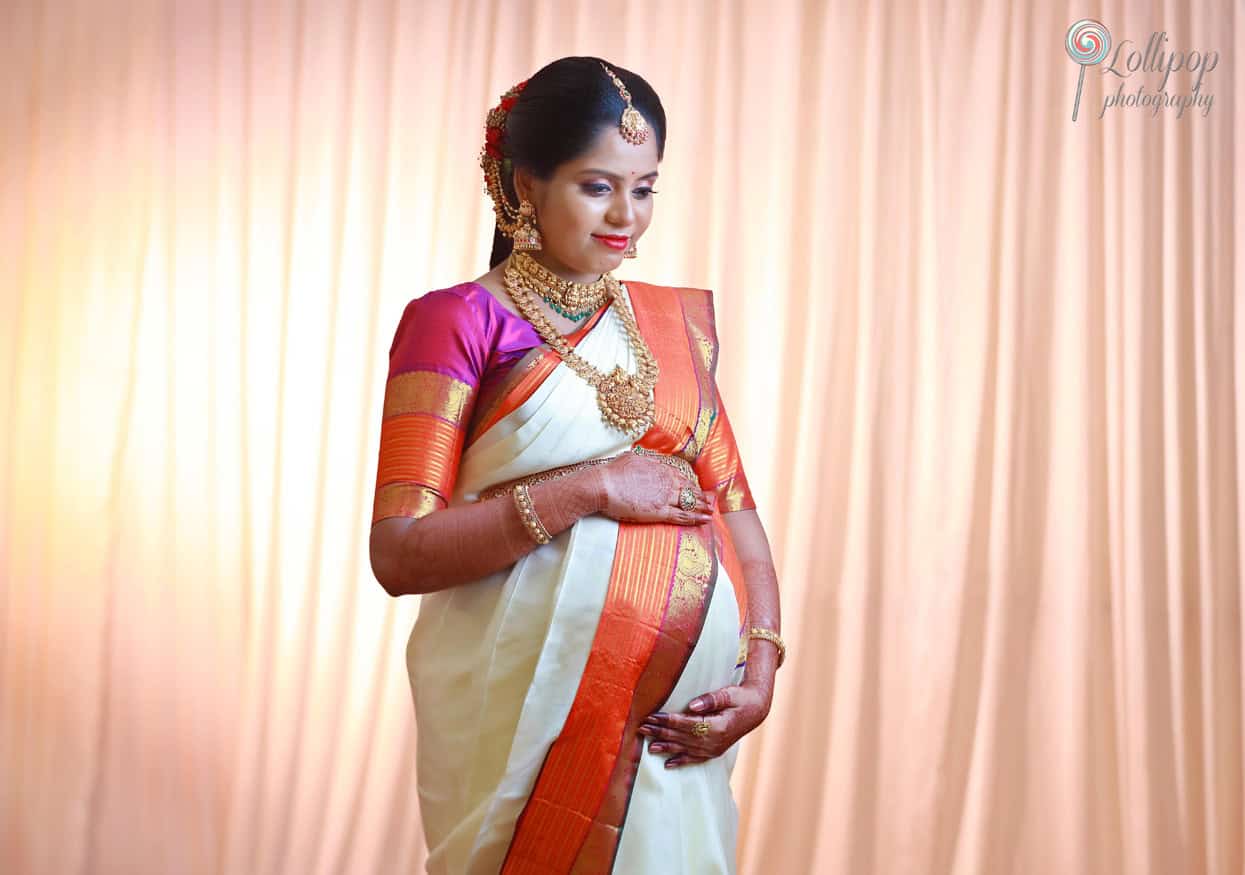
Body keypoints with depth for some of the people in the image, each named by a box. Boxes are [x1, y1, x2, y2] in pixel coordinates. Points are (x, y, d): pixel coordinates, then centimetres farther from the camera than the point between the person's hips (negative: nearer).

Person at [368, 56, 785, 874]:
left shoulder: (674, 322, 10)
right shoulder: (458, 322, -5)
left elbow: (734, 501, 10)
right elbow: (399, 554, -12)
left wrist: (762, 667, -4)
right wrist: (591, 487, -17)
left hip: (674, 729, 5)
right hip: (533, 714, -4)